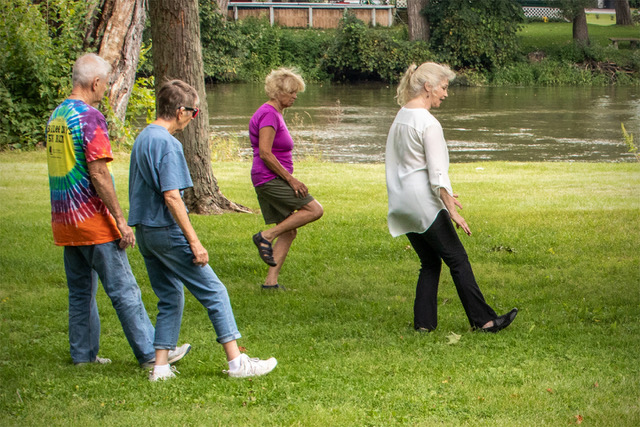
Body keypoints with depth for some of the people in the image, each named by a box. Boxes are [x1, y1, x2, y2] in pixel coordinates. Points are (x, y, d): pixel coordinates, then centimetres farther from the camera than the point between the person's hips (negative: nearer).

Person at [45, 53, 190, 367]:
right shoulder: (90, 117, -15)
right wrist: (120, 220, -16)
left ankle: (83, 353, 17)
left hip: (64, 220, 8)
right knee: (124, 290, -4)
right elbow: (98, 174, -19)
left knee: (80, 291, 14)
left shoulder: (56, 116, 12)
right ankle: (150, 352, 0)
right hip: (92, 219, -8)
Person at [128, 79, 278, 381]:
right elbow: (172, 197, -22)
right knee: (213, 292, -2)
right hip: (167, 232, -9)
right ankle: (236, 361, -1)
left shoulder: (142, 138, 12)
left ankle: (160, 366, 11)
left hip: (143, 230, 9)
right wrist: (194, 242, -20)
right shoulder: (168, 144, -16)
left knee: (169, 297, 15)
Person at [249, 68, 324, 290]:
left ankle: (271, 281, 5)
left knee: (289, 231, 8)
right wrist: (291, 179, -18)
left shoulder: (274, 113, 18)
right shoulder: (269, 114, -14)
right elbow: (265, 153, -21)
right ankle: (266, 237, -9)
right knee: (314, 210, -11)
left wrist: (288, 178, 21)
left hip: (268, 181, 10)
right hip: (270, 178, -10)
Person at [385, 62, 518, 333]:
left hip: (402, 202, 9)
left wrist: (445, 196, 25)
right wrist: (453, 211, -15)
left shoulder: (400, 118, 12)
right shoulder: (428, 123, -14)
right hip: (424, 203, -9)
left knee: (430, 263, 14)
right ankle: (483, 320, -2)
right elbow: (437, 173, -18)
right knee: (458, 260, -3)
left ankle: (424, 321, 9)